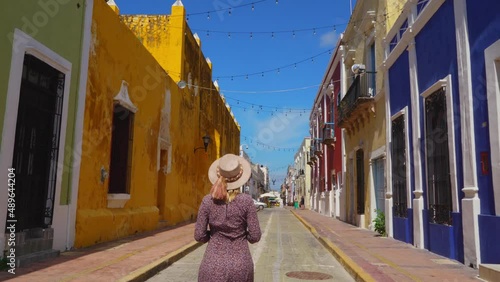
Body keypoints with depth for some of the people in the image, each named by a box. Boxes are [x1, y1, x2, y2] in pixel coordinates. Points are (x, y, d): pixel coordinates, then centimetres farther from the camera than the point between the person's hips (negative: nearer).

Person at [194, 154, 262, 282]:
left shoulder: (207, 201, -8)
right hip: (241, 264, 0)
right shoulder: (246, 201, -10)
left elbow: (199, 236, -5)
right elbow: (255, 236, -7)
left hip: (213, 264, 0)